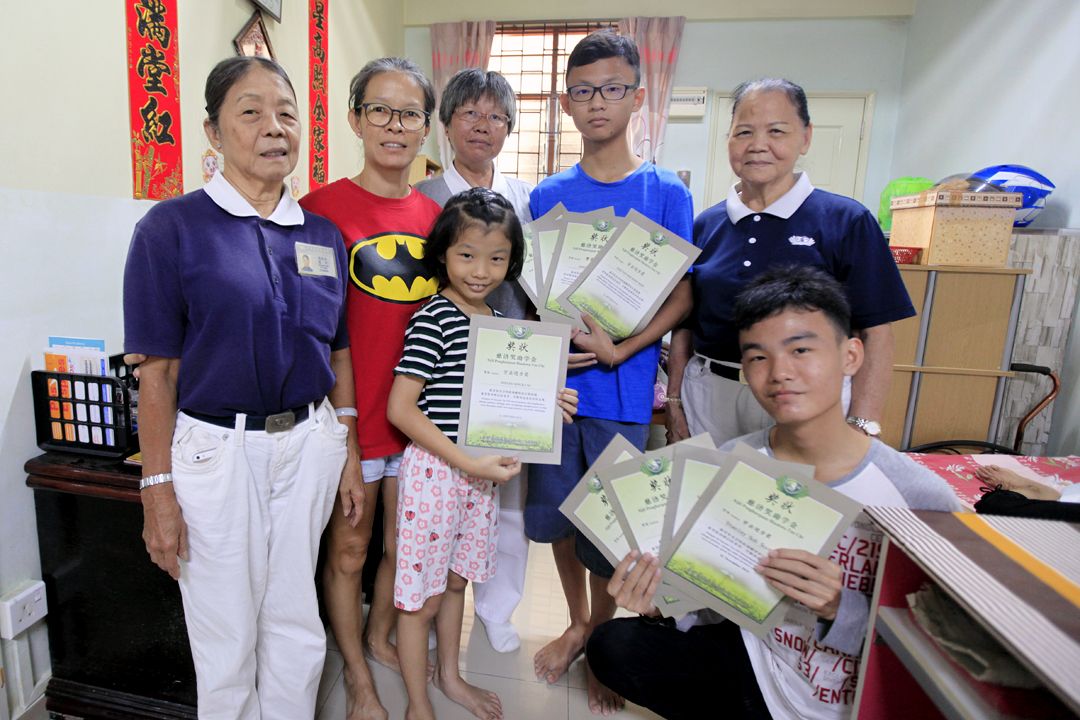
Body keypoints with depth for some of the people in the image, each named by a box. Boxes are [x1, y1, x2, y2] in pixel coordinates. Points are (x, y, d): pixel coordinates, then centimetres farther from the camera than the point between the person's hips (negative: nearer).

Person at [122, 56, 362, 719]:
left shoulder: (323, 235, 5)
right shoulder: (172, 227, -6)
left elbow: (338, 354, 8)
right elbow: (157, 371, -7)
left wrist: (349, 456, 8)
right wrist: (158, 491, -8)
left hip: (309, 443, 4)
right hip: (216, 448, -3)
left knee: (297, 630, 18)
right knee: (227, 639, 14)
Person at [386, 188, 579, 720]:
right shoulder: (433, 320, -16)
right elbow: (400, 408, -19)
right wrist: (468, 464, -21)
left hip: (480, 470, 7)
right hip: (434, 470, -7)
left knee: (455, 577, 24)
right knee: (421, 594, 10)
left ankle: (449, 676, 47)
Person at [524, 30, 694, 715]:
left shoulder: (666, 192, -1)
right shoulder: (547, 196, 6)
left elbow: (682, 297, -4)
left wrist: (617, 350, -17)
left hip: (622, 391, -2)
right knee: (559, 517, 14)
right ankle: (577, 624, 41)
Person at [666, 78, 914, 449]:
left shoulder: (846, 221, -3)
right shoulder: (706, 224, 5)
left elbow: (875, 333, -6)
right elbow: (684, 323, 8)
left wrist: (861, 429, -14)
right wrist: (674, 403, 6)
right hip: (707, 393, 3)